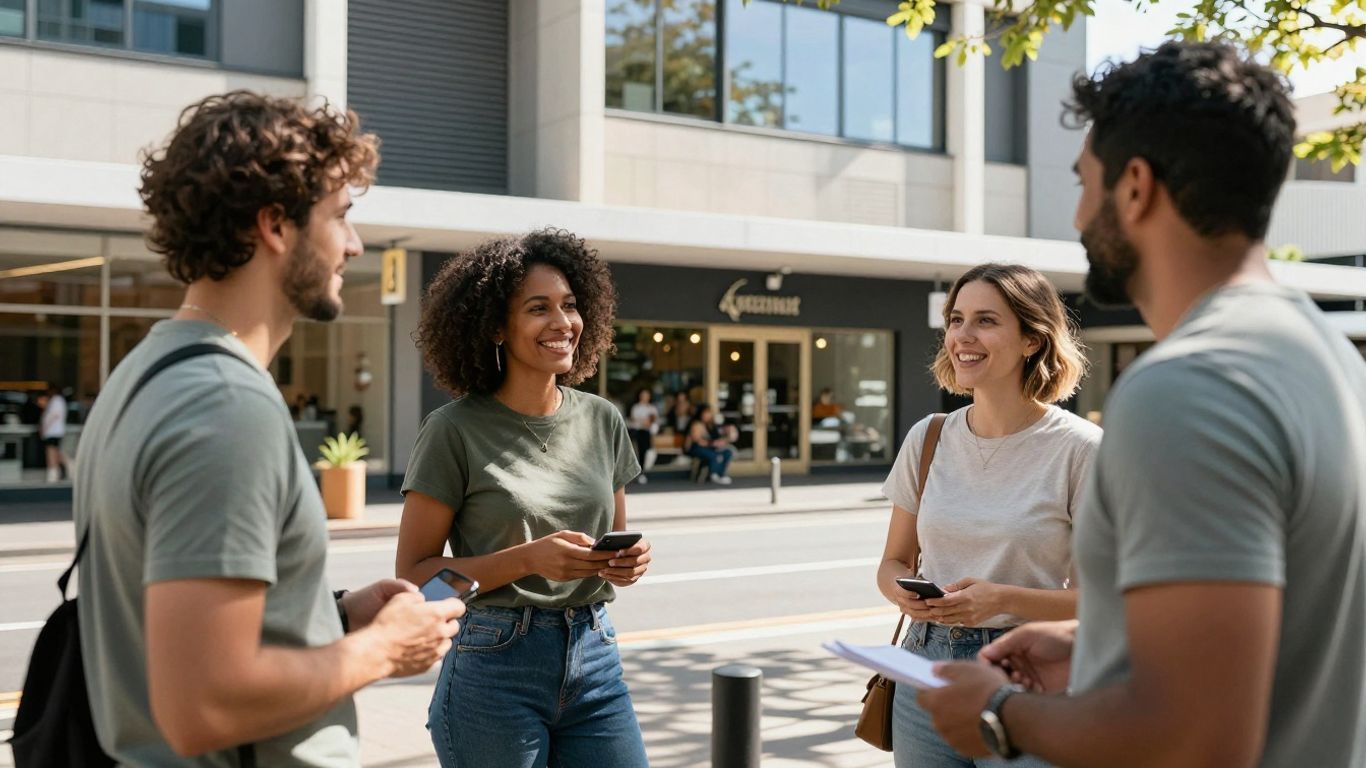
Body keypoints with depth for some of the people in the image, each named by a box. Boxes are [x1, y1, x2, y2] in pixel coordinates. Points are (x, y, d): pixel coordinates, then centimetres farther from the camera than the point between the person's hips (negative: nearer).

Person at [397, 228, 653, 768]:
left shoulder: (603, 421, 6)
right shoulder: (453, 431, -9)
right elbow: (413, 574, -9)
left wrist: (629, 562, -6)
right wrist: (528, 559, -21)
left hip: (596, 662, 4)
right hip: (496, 667, -4)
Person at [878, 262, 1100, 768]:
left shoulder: (1079, 448, -10)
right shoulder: (927, 438, 3)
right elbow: (894, 563, 12)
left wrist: (1004, 599, -23)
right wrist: (904, 592, -10)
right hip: (926, 670, 4)